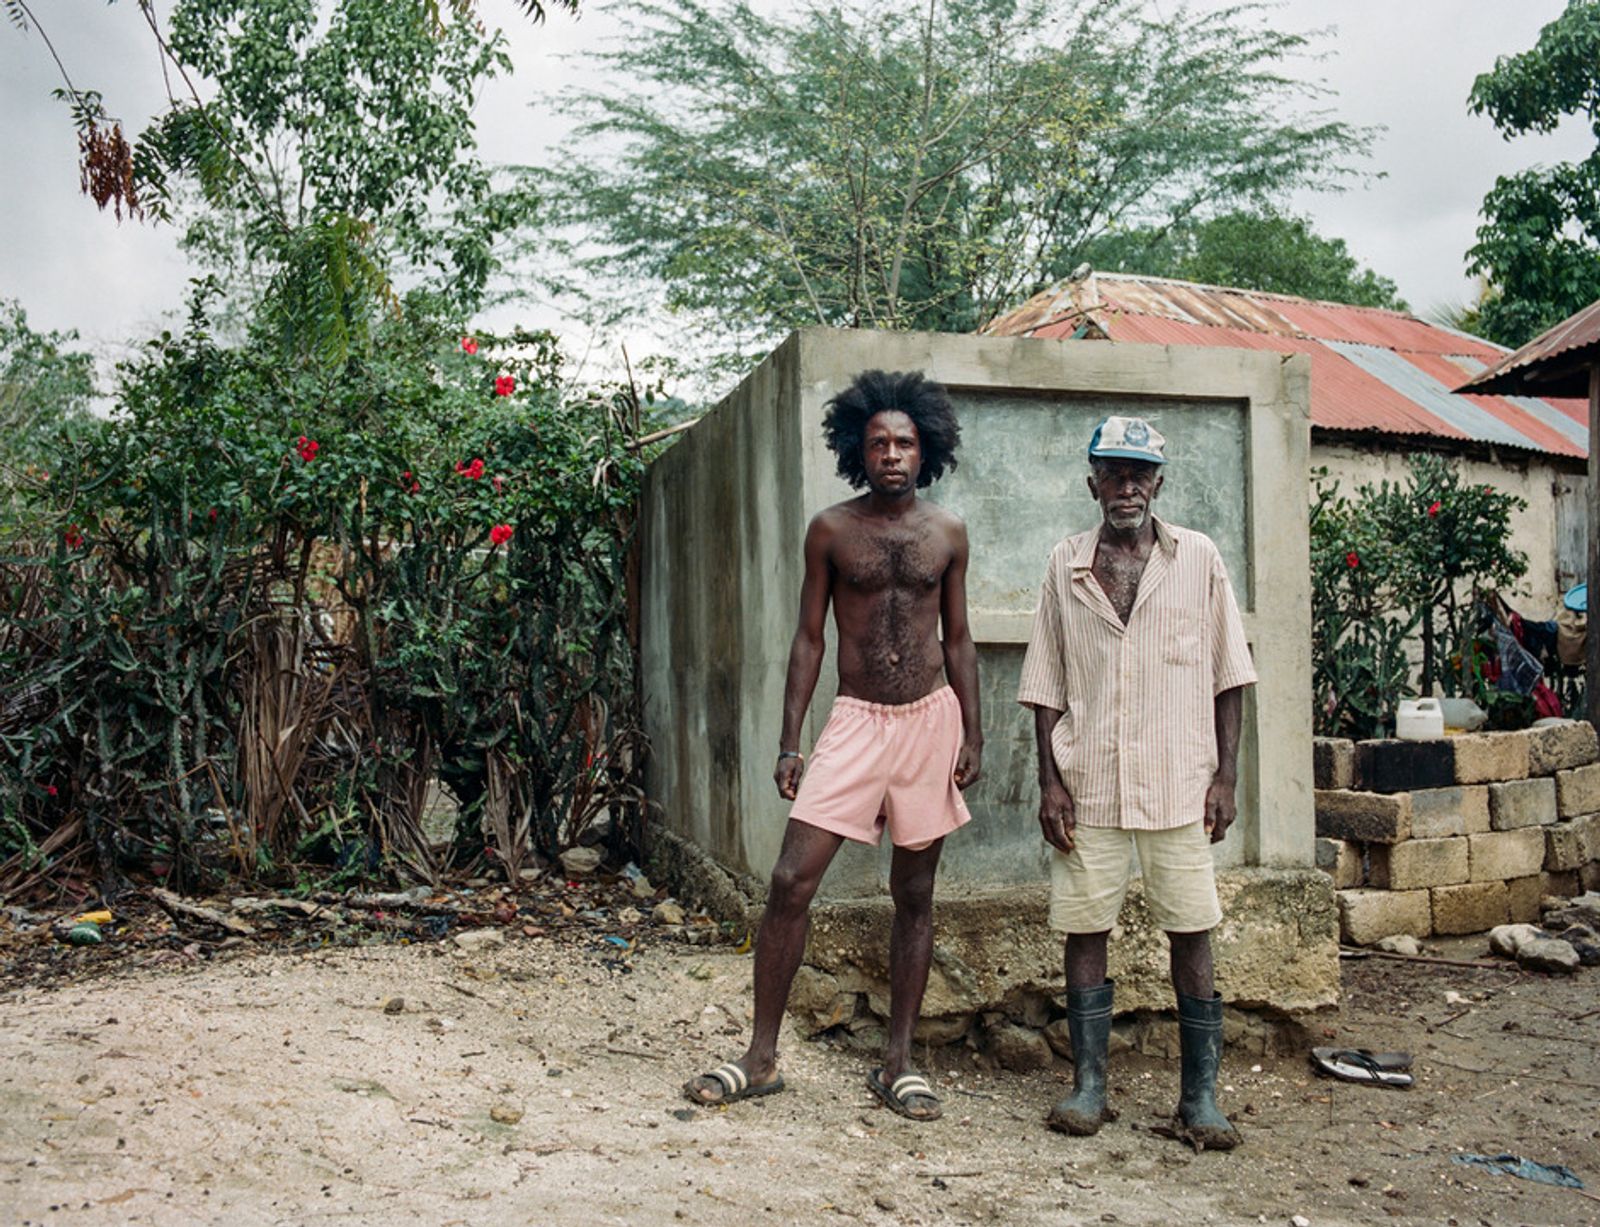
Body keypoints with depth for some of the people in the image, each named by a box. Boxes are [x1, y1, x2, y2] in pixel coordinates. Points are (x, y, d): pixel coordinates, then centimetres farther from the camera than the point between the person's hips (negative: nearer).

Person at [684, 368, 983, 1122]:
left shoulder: (947, 534, 6)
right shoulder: (831, 532, 1)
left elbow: (958, 641, 10)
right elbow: (809, 640, 3)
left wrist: (973, 736, 4)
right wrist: (789, 741, -3)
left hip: (932, 718, 2)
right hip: (856, 719, -1)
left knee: (915, 893, 7)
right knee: (792, 881, -9)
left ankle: (898, 1063, 19)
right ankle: (761, 1059, 5)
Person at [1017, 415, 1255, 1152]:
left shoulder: (1197, 558, 3)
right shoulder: (1065, 566, 6)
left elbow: (1227, 676, 5)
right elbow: (1046, 684, 6)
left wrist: (1224, 777, -1)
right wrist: (1050, 781, -1)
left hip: (1178, 783, -1)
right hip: (1088, 784, 1)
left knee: (1192, 936, 2)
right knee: (1084, 931, 5)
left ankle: (1200, 1097, 13)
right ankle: (1088, 1085, 18)